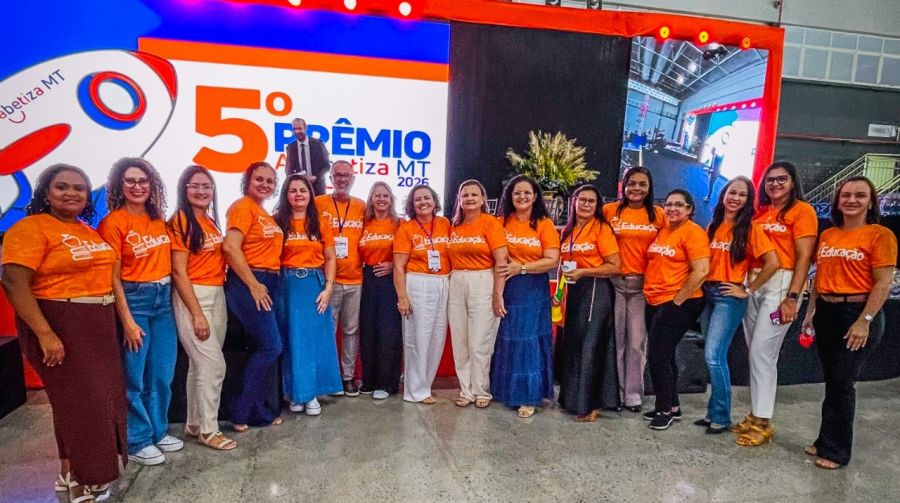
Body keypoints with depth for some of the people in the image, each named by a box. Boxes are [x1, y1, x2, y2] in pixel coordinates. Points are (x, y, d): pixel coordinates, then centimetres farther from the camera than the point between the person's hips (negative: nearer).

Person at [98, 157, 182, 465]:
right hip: (133, 300, -6)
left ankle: (158, 431, 30)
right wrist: (128, 321, -13)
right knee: (134, 377, 5)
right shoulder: (113, 222, -10)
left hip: (163, 298, 6)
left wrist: (168, 292, 6)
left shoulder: (158, 218, 7)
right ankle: (137, 442, 20)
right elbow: (113, 278, -11)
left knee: (163, 373, 13)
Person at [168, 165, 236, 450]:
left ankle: (195, 424, 26)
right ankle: (208, 429, 8)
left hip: (217, 296, 7)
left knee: (201, 364, 14)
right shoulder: (181, 221, -10)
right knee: (214, 365, -5)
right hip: (192, 297, -7)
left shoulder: (211, 221, 11)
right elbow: (179, 272, -14)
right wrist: (197, 314, -17)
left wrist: (215, 302, 8)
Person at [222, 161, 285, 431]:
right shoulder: (243, 207, -10)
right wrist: (253, 284, -20)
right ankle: (241, 413, 4)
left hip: (266, 283, 9)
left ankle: (262, 410, 23)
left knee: (261, 348, 13)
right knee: (271, 347, -8)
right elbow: (230, 247, -21)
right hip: (248, 284, -9)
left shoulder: (265, 213, 16)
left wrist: (265, 283, 8)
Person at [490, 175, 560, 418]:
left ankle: (528, 396, 11)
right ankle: (503, 389, 24)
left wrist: (521, 267, -16)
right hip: (505, 288, 2)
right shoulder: (501, 222, 5)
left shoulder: (544, 224, -2)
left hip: (533, 291, -2)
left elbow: (553, 261, -9)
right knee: (505, 340, 8)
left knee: (529, 341, 1)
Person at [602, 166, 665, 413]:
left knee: (637, 341, 3)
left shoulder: (658, 214, 4)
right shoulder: (610, 210, 1)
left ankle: (633, 395, 15)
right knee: (616, 340, 6)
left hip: (643, 284, 1)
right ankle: (614, 392, 18)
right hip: (614, 282, 0)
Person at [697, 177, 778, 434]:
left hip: (729, 297, -6)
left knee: (714, 356, -9)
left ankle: (721, 417, 4)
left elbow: (772, 263, -13)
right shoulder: (713, 225, 10)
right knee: (715, 357, 11)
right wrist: (702, 286, 8)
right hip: (708, 293, 6)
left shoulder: (749, 228, -7)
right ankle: (714, 412, 21)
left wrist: (748, 290, -9)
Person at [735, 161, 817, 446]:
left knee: (762, 352, -8)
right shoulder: (759, 212, 14)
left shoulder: (802, 211, -3)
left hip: (781, 284, -6)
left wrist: (792, 297, -15)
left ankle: (763, 422, 3)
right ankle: (756, 415, 19)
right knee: (755, 353, 9)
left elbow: (803, 257, -9)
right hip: (753, 284, 6)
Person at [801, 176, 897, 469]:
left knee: (842, 382, -1)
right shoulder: (827, 235, 10)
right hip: (826, 312, 5)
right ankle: (827, 441, 24)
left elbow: (883, 283, -12)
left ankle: (836, 450, 12)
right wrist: (811, 311, 11)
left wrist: (864, 321, -18)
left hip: (858, 313, -5)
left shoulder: (880, 235, -7)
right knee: (831, 380, 13)